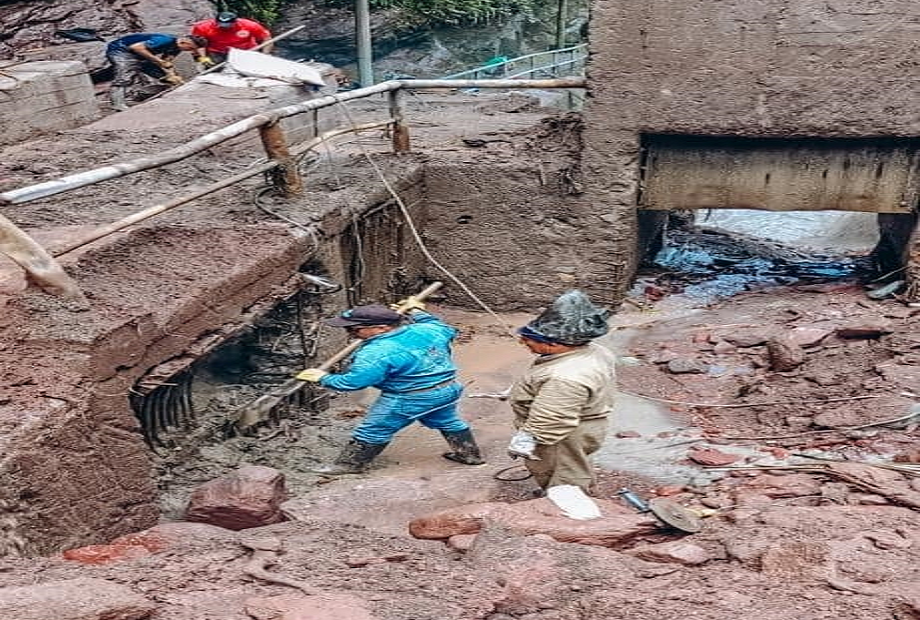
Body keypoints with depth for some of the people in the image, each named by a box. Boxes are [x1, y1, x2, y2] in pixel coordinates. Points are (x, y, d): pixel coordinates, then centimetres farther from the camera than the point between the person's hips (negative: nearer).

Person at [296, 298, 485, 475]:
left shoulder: (377, 353, -25)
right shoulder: (426, 330, -5)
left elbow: (353, 381, -23)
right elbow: (446, 330, 16)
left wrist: (323, 378, -6)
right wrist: (418, 313, 26)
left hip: (408, 400, -7)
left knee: (372, 431, 9)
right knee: (448, 422, 30)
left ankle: (349, 465, 21)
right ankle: (470, 455, 43)